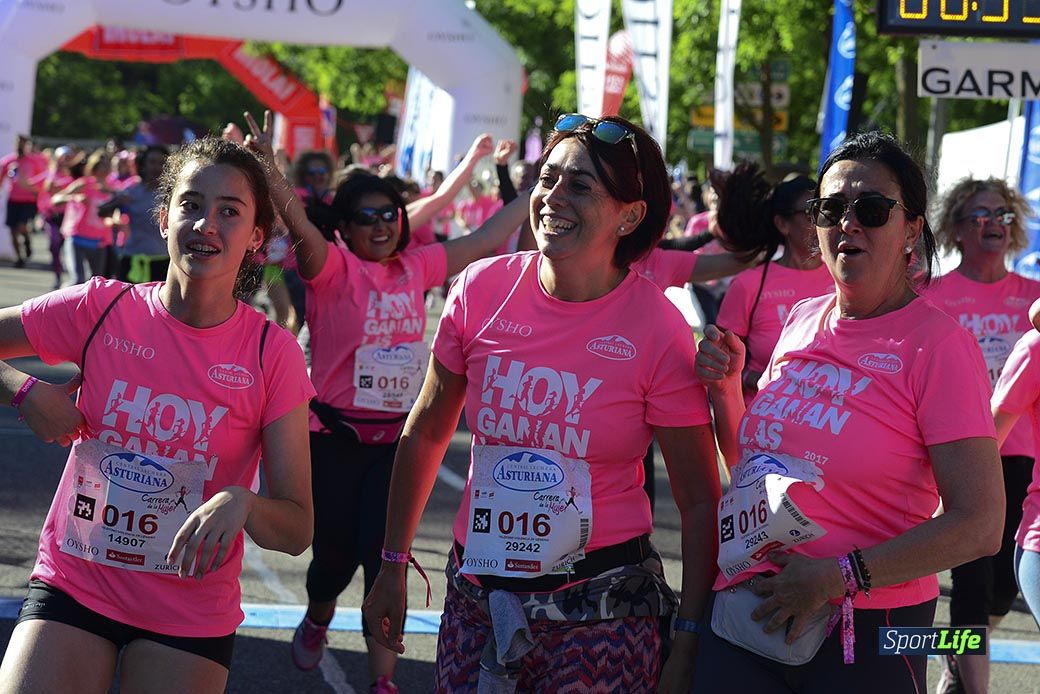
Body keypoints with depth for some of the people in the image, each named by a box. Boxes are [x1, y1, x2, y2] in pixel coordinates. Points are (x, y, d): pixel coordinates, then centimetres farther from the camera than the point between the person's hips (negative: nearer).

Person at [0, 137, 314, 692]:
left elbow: (296, 530, -9)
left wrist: (240, 502, -29)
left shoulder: (272, 353, -9)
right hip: (72, 584, 0)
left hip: (191, 614, 0)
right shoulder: (99, 308, -7)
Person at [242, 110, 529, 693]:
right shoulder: (334, 268, -9)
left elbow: (486, 240, 15)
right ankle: (317, 622, 41)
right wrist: (268, 168, -47)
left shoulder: (415, 267, 6)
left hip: (397, 437, 3)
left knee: (384, 555, -5)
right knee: (337, 552, 7)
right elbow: (300, 227, -29)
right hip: (337, 436, -3)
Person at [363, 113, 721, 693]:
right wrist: (393, 566, 12)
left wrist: (687, 646, -9)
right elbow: (425, 435, 11)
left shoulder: (658, 330, -11)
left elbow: (700, 503, -6)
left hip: (602, 612, -3)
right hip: (478, 596, 3)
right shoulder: (482, 291, -3)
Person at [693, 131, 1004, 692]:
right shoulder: (803, 320, 8)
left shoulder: (939, 345, -11)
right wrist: (725, 392, 1)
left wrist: (840, 576, -19)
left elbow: (979, 525, -18)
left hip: (865, 643, -5)